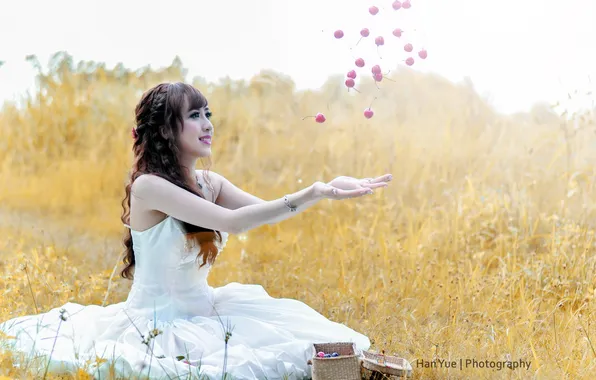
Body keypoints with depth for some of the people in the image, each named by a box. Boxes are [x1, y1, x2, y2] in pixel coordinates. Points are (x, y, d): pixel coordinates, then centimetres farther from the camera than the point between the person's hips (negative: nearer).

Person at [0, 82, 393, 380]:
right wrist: (312, 194, -30)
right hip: (156, 323, -7)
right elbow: (232, 221, -26)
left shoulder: (210, 183, 6)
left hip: (204, 311, 7)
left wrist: (324, 190, -24)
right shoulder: (148, 186, -17)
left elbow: (266, 211, -9)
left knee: (305, 344, -4)